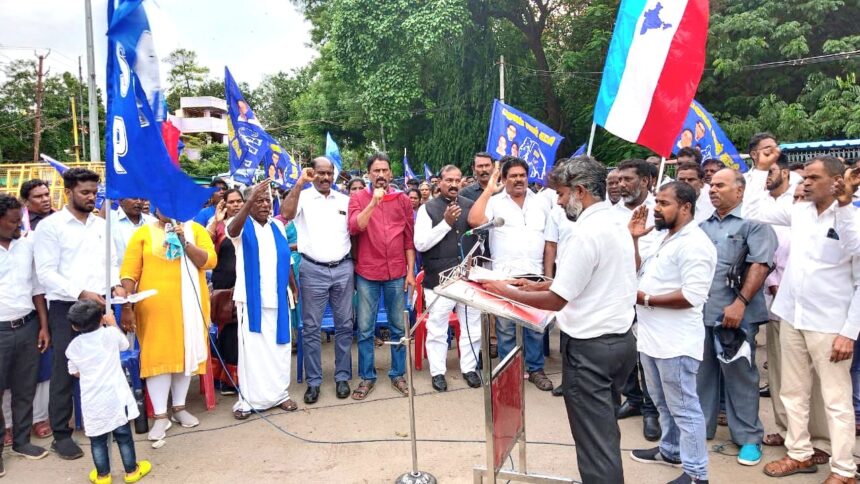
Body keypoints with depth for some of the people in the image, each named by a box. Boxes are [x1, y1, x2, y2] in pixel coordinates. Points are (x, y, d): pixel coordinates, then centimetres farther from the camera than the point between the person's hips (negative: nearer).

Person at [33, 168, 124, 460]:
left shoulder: (101, 225, 11)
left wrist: (115, 284, -5)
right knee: (64, 371, 3)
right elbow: (46, 273, -11)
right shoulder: (50, 226, -5)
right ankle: (61, 434, 15)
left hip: (98, 305, 5)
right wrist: (81, 293, -20)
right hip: (66, 308, -4)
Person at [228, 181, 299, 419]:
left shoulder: (277, 225, 9)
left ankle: (280, 393, 20)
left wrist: (294, 286, 12)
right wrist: (250, 199, -43)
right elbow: (232, 230, -30)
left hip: (277, 298, 4)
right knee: (252, 348, -1)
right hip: (251, 299, -4)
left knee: (279, 346, 9)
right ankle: (248, 399, 8)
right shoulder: (243, 225, -5)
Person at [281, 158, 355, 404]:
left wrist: (355, 266, 7)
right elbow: (286, 214, -20)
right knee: (311, 328, 3)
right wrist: (299, 183, -22)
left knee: (344, 325, 8)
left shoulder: (344, 200, 10)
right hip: (313, 270, -2)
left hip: (343, 268, 3)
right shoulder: (302, 197, 0)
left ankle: (342, 377, 21)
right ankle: (314, 381, 14)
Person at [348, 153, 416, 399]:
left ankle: (398, 374, 23)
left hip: (397, 273, 1)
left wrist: (410, 272, 3)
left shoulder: (402, 200, 6)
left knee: (398, 327, 9)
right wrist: (374, 202, -20)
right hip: (367, 273, -1)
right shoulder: (358, 198, 2)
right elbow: (354, 227, -14)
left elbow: (409, 238, 7)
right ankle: (367, 377, 19)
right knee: (365, 329, 6)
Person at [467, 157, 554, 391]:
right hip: (504, 275, -3)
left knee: (535, 325, 11)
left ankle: (536, 369, 25)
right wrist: (488, 189, -15)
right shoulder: (494, 202, -2)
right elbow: (474, 221, -20)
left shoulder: (541, 204, 10)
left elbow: (549, 241, 14)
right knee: (505, 327, 6)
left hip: (534, 275, 3)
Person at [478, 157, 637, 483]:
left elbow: (557, 300, -18)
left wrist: (508, 292, -8)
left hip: (590, 346, -9)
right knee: (605, 430, 21)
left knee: (594, 439, 3)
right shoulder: (616, 222, 8)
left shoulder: (587, 233, -21)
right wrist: (538, 285, 14)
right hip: (619, 337, 9)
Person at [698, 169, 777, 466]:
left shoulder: (753, 223, -3)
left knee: (740, 376, 2)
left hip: (734, 314, -6)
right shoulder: (703, 226, 17)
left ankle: (749, 437, 15)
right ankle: (700, 427, 25)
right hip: (700, 312, 6)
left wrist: (740, 303, -19)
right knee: (702, 373, 13)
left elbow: (760, 265, -13)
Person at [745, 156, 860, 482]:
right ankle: (799, 454, 29)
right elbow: (755, 211, 15)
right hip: (791, 318, 6)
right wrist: (760, 169, 11)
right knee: (793, 393, 15)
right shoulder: (799, 211, 5)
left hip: (829, 325, -6)